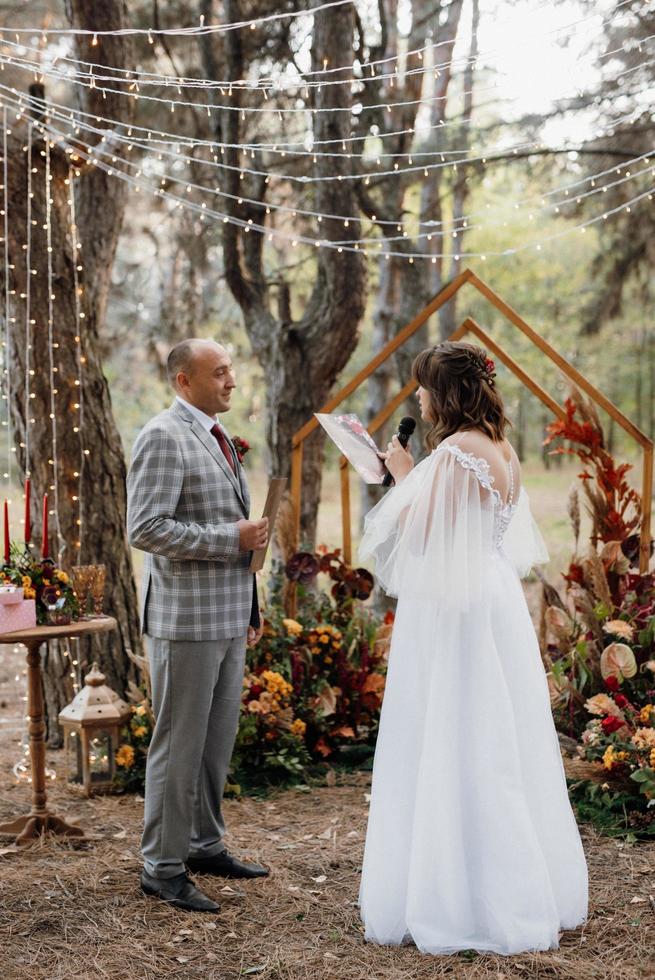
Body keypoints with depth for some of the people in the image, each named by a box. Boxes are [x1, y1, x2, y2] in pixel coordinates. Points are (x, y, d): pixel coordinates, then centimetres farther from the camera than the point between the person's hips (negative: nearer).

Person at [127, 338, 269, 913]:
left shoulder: (217, 438, 17)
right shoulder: (163, 438, -13)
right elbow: (146, 529, -22)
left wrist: (250, 608, 22)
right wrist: (232, 538, -18)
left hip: (228, 618, 9)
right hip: (186, 618, -9)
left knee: (219, 740, 15)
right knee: (179, 745, -1)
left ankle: (205, 844, 28)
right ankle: (163, 867, 9)